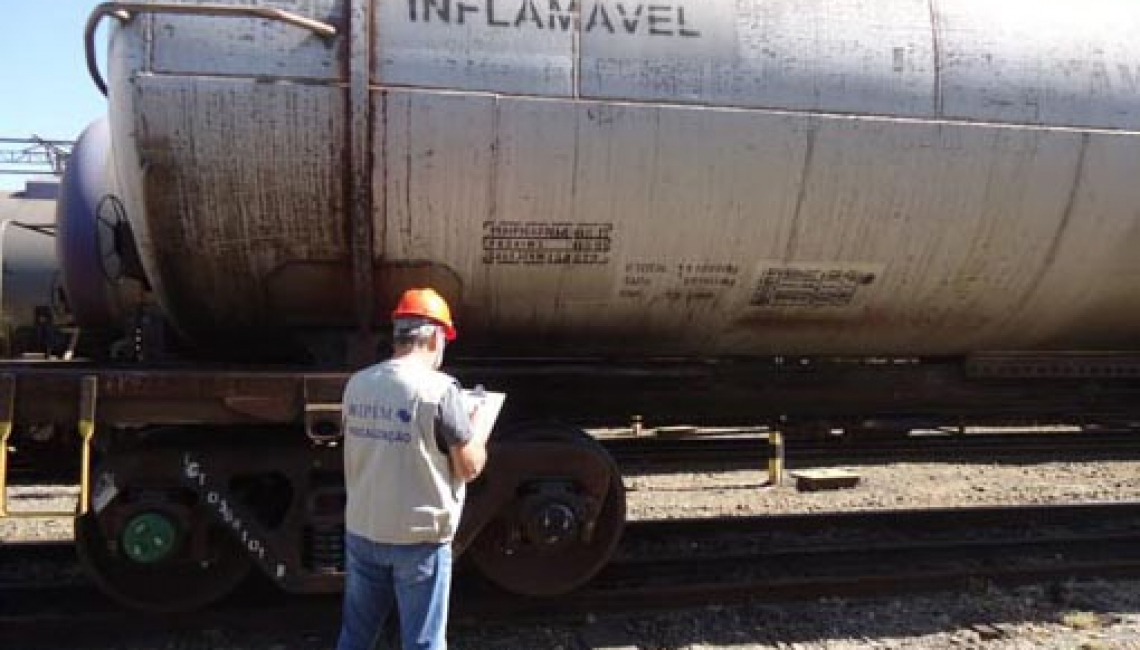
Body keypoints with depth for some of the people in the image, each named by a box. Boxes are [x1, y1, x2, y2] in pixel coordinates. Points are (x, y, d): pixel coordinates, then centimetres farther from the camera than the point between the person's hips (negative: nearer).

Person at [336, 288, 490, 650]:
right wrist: (479, 437, 7)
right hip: (419, 538, -5)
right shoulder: (439, 389, -18)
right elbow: (470, 468, -13)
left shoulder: (357, 384, 0)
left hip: (362, 532, 5)